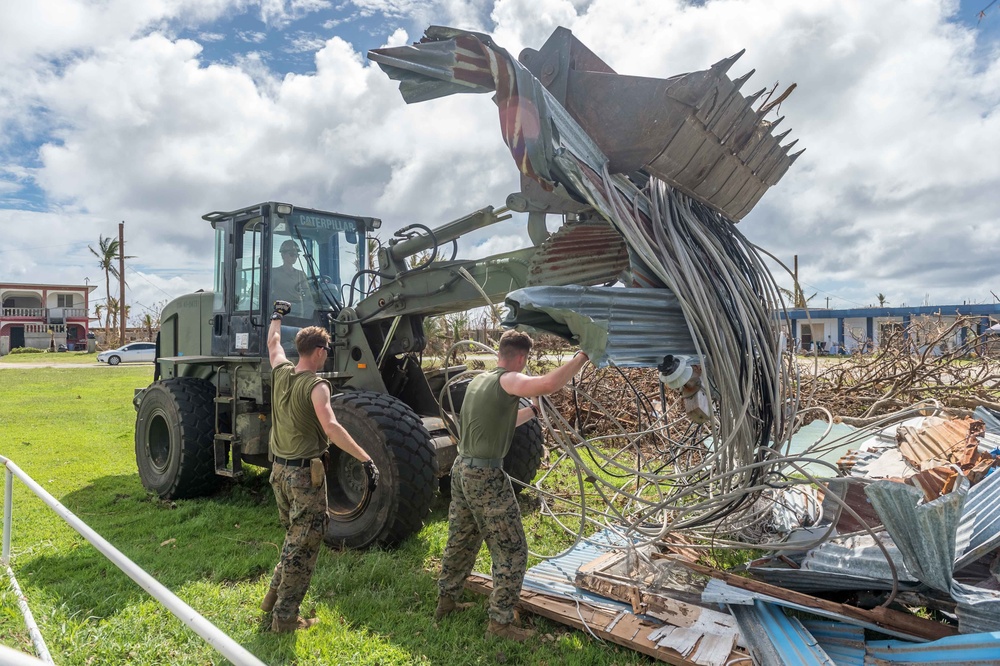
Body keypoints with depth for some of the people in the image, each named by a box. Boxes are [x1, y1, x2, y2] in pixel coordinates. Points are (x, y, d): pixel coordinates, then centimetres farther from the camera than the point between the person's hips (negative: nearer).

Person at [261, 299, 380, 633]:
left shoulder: (280, 373, 1)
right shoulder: (316, 385, -19)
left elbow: (273, 343, 22)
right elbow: (330, 426, -32)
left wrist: (278, 315, 40)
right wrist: (366, 458, -36)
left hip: (278, 469, 8)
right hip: (306, 473, -8)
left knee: (295, 537, 25)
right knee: (304, 545, 5)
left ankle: (274, 597, 35)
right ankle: (285, 617, 12)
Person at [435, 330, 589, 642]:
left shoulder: (479, 380, 14)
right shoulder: (507, 380, -13)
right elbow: (548, 384, -32)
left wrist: (534, 410, 26)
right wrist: (582, 356, -21)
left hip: (462, 469, 9)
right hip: (486, 475, -9)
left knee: (461, 541, 24)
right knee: (512, 551, 3)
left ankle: (446, 601, 38)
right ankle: (500, 622, 10)